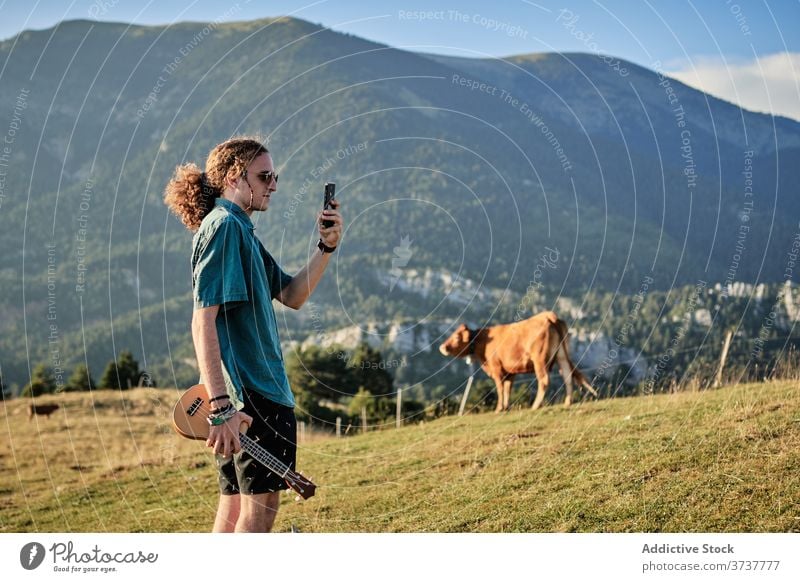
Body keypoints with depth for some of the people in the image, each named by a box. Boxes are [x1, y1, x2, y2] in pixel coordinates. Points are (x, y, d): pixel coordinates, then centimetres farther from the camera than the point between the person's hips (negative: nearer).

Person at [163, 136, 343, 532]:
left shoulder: (240, 230, 18)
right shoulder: (224, 226, -13)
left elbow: (292, 296, 19)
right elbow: (203, 320, -21)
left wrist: (326, 247, 4)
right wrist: (220, 405, -28)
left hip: (249, 394, 10)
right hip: (251, 396, -10)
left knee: (237, 504, 13)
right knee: (261, 503, -7)